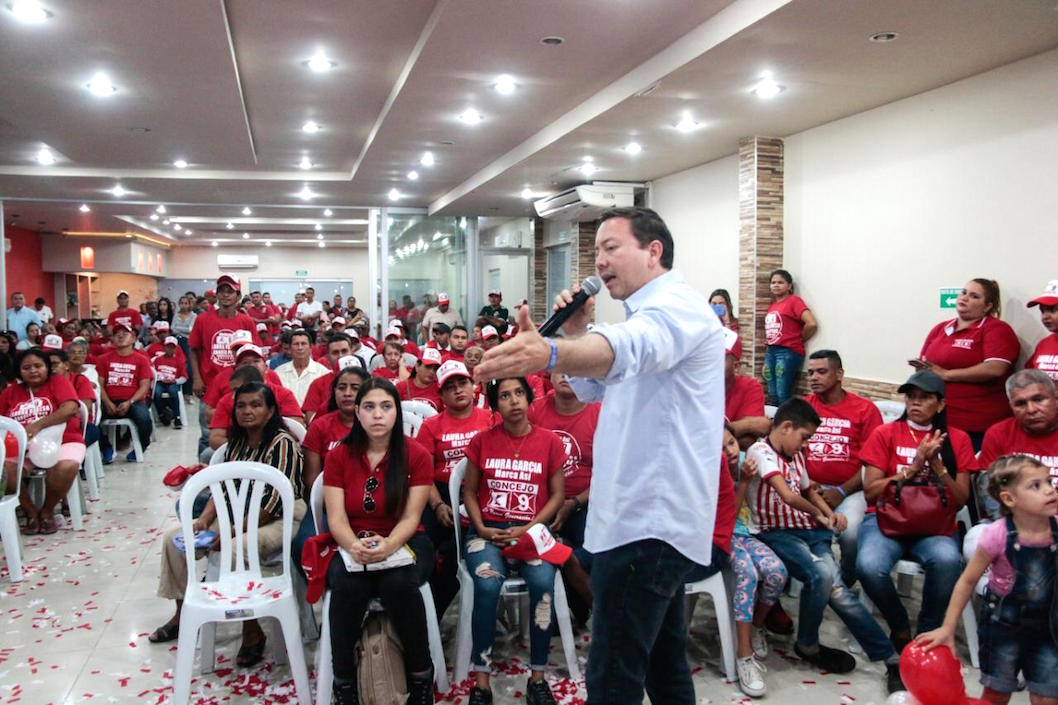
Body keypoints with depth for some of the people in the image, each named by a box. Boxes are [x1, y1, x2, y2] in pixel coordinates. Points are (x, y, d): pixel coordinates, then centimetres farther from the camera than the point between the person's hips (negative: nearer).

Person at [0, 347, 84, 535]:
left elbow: (71, 408, -14)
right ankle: (30, 512, -6)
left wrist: (38, 425, -23)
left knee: (67, 467, -35)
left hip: (62, 441, -3)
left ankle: (47, 511, -6)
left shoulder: (58, 382, 3)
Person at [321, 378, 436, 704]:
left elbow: (411, 517, -7)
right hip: (350, 549, 1)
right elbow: (336, 518, -5)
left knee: (399, 583, -34)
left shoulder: (416, 455, -2)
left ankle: (421, 678, -13)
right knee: (347, 583, -33)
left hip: (400, 547, -1)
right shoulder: (338, 456, 3)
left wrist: (389, 545, -27)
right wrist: (354, 546, -26)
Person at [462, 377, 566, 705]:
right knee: (488, 585, -31)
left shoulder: (549, 441, 4)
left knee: (543, 583, -30)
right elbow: (469, 491, 10)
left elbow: (557, 494, 4)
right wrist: (481, 528, -6)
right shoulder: (482, 440, 6)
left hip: (532, 530, 0)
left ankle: (538, 678, -13)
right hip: (488, 531, 0)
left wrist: (527, 528, -9)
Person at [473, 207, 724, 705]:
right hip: (654, 514, 11)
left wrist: (549, 354, -59)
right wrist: (574, 332, 3)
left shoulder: (677, 305, -15)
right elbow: (593, 390, 20)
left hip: (650, 519, -11)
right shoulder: (653, 314, 19)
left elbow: (627, 348, -40)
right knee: (663, 660, 22)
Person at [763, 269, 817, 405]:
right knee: (773, 396, 9)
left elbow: (812, 324, -15)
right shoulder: (772, 305, 17)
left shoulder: (794, 300, -5)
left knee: (783, 397, -8)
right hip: (770, 352, 7)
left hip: (788, 352, -7)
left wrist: (799, 340, -3)